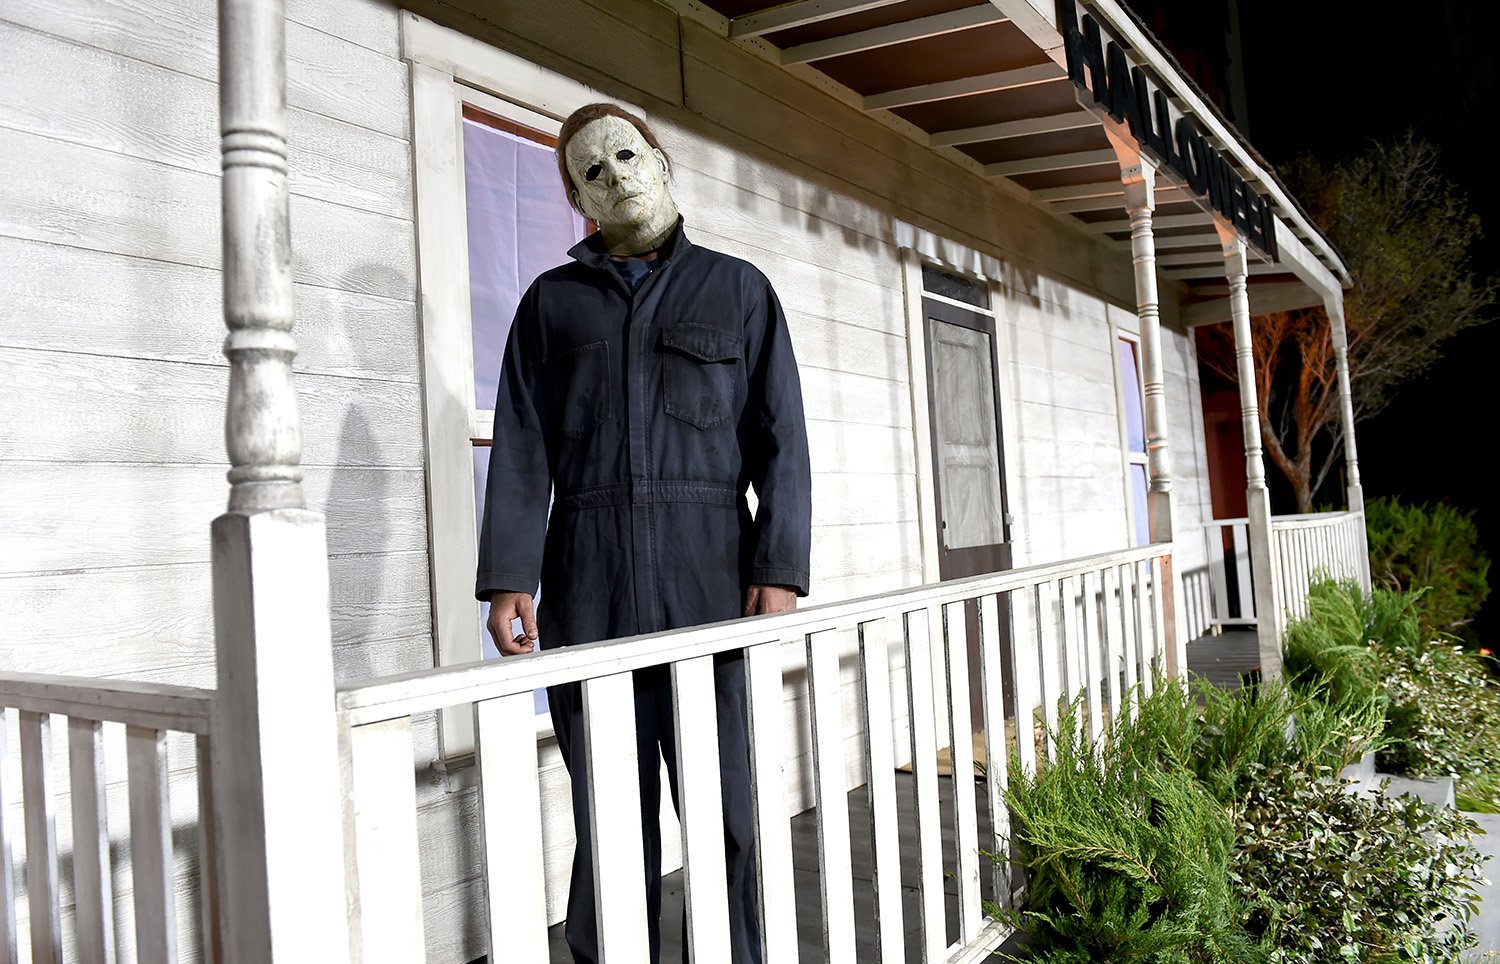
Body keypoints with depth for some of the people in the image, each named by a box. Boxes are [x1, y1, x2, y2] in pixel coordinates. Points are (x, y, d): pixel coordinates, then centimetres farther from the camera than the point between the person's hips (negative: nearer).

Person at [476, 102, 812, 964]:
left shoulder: (738, 289, 13)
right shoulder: (551, 302, 16)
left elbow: (780, 438, 4)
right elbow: (521, 447, 8)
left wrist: (781, 567, -8)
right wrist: (509, 577, -4)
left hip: (708, 572, -1)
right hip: (588, 584, 1)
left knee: (727, 802, 0)